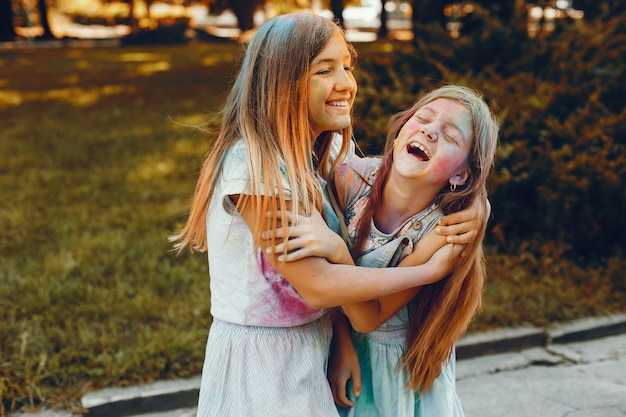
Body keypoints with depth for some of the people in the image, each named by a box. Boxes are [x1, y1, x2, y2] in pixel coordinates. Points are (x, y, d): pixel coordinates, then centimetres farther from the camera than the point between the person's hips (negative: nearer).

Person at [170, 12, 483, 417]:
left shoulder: (319, 154, 4)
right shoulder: (252, 165, -24)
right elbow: (316, 285, -24)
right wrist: (430, 270, -19)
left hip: (312, 352, 8)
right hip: (260, 363, -8)